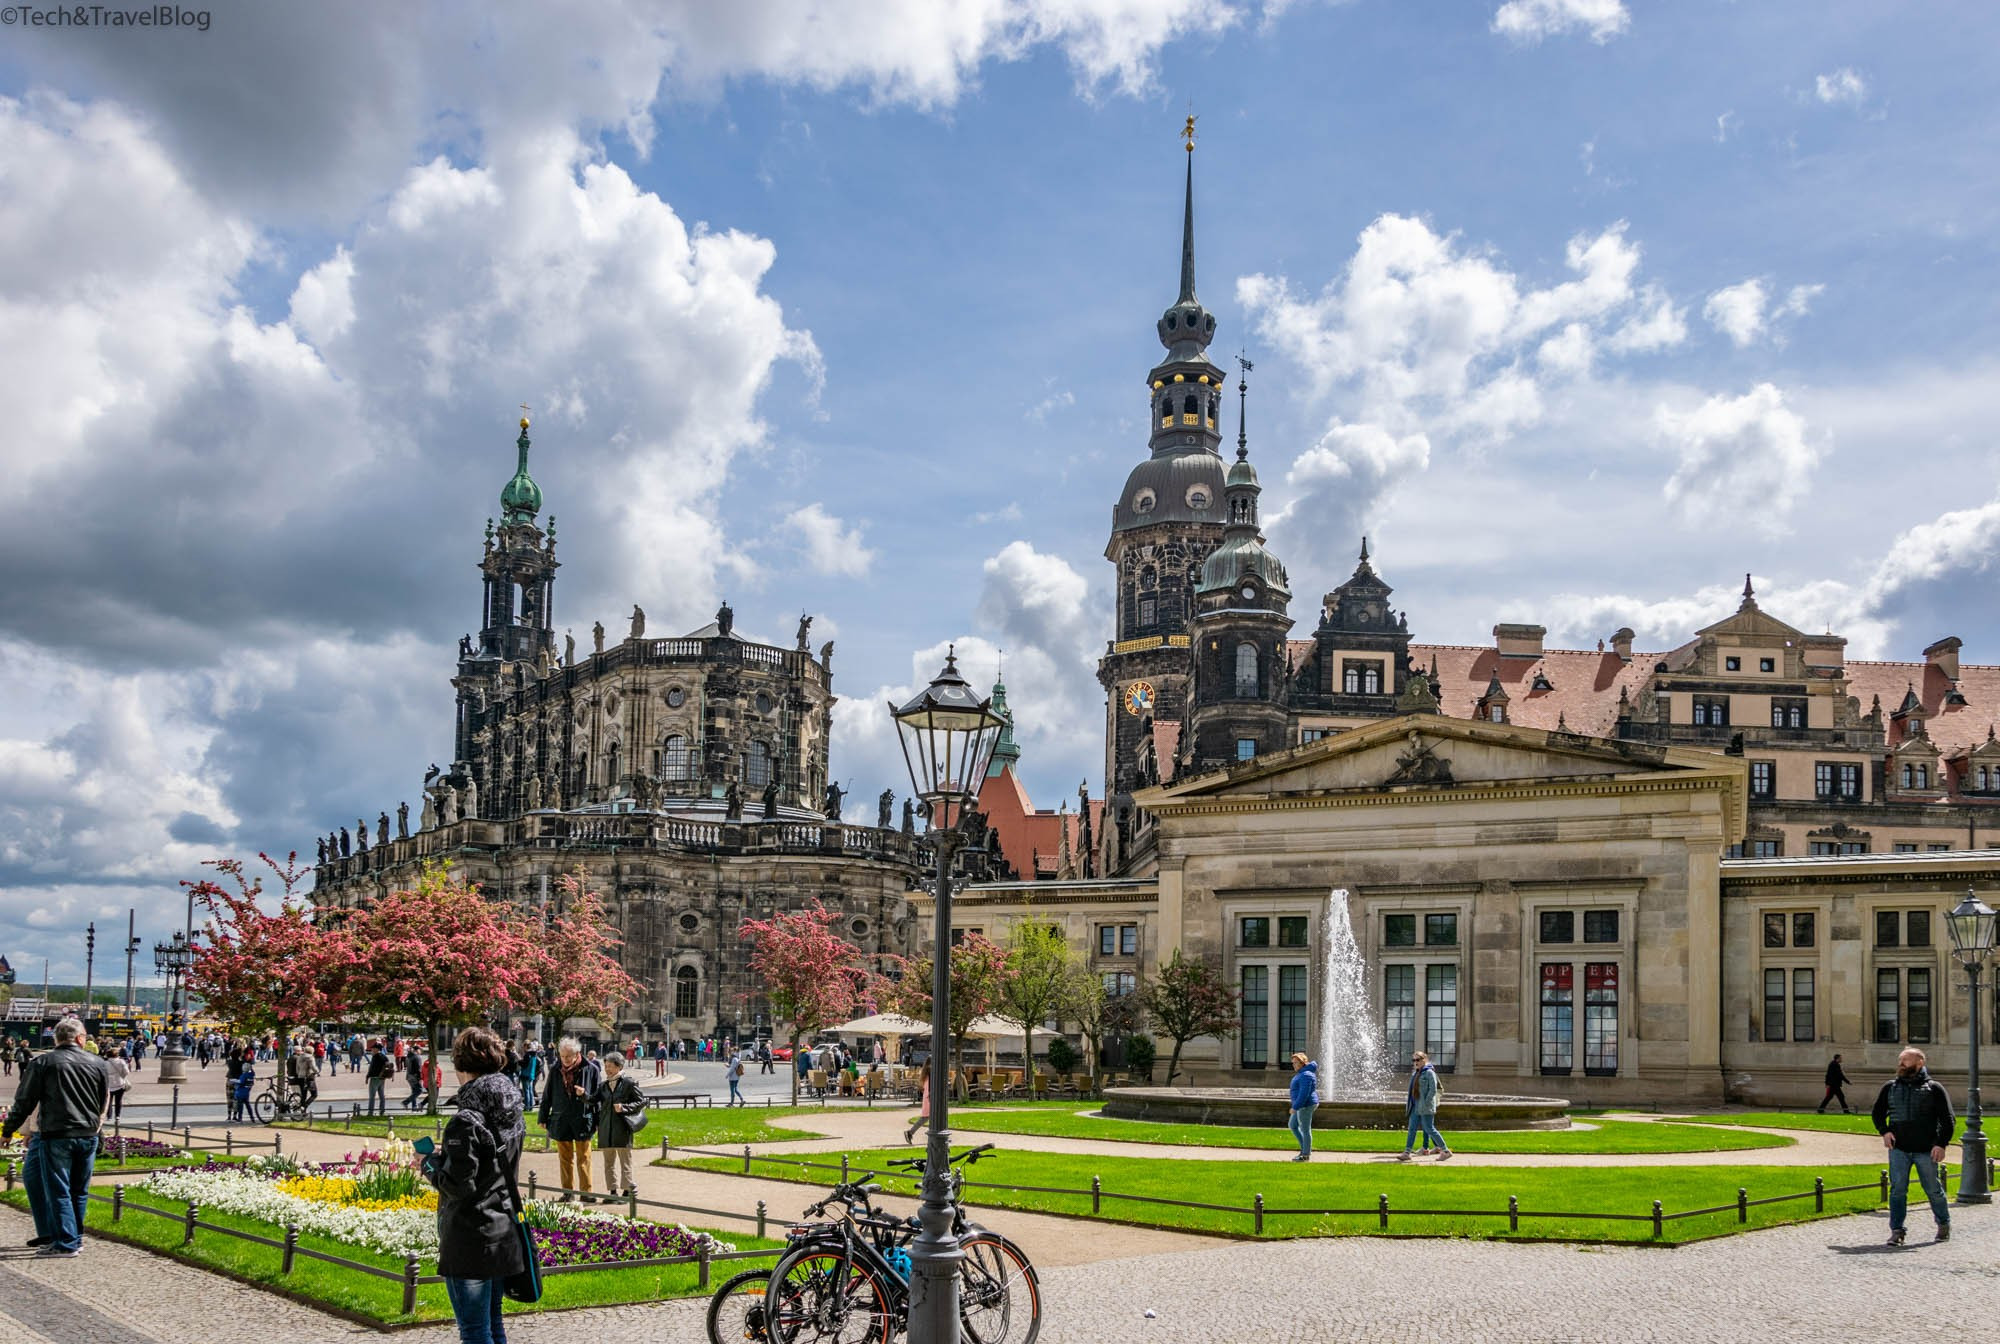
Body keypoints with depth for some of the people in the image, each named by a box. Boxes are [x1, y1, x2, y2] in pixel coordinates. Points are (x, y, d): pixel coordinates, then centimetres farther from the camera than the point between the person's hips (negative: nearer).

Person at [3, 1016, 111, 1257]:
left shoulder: (43, 1063, -3)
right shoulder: (98, 1064, 6)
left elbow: (24, 1101, -1)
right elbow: (104, 1103, 16)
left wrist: (8, 1131, 7)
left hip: (56, 1135, -4)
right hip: (88, 1135, 4)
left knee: (58, 1191, 0)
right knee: (79, 1191, 13)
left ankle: (66, 1243, -3)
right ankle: (75, 1238, 19)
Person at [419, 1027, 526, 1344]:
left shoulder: (467, 1121, -20)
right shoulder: (512, 1115, 5)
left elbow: (457, 1185, -20)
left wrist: (429, 1163, -4)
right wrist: (447, 1154, 16)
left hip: (470, 1241, -8)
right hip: (503, 1236, 8)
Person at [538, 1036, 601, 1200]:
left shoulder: (591, 1070, -5)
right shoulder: (555, 1070, 3)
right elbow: (547, 1095, 11)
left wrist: (585, 1095, -15)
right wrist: (543, 1117, 11)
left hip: (583, 1120, -3)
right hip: (560, 1121, 3)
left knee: (583, 1160, 3)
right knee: (565, 1159, 10)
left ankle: (586, 1192, 10)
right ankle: (568, 1192, 18)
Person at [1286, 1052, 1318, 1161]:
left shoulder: (1305, 1075, -21)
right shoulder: (1302, 1072, 11)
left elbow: (1304, 1094, -26)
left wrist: (1295, 1107, -24)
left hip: (1305, 1106, -11)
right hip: (1302, 1105, 11)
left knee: (1305, 1130, -1)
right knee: (1293, 1126, 17)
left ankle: (1306, 1155, 9)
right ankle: (1305, 1148, 22)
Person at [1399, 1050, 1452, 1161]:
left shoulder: (1429, 1073, -10)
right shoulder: (1415, 1073, 15)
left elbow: (1433, 1090, -16)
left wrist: (1426, 1103, -19)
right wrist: (1409, 1102, 14)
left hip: (1426, 1107, -8)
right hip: (1416, 1107, 8)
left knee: (1429, 1129, -5)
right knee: (1412, 1129, 4)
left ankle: (1446, 1151, 4)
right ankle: (1406, 1153, 4)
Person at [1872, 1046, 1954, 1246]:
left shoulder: (1934, 1088, 2)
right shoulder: (1890, 1087, 11)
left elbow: (1948, 1119, 0)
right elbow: (1877, 1113, 20)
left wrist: (1941, 1144, -13)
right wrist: (1884, 1131, 1)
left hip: (1926, 1150, -2)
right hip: (1898, 1149, 2)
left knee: (1933, 1189, 8)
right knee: (1897, 1190, -5)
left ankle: (1944, 1224, 30)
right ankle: (1896, 1231, -3)